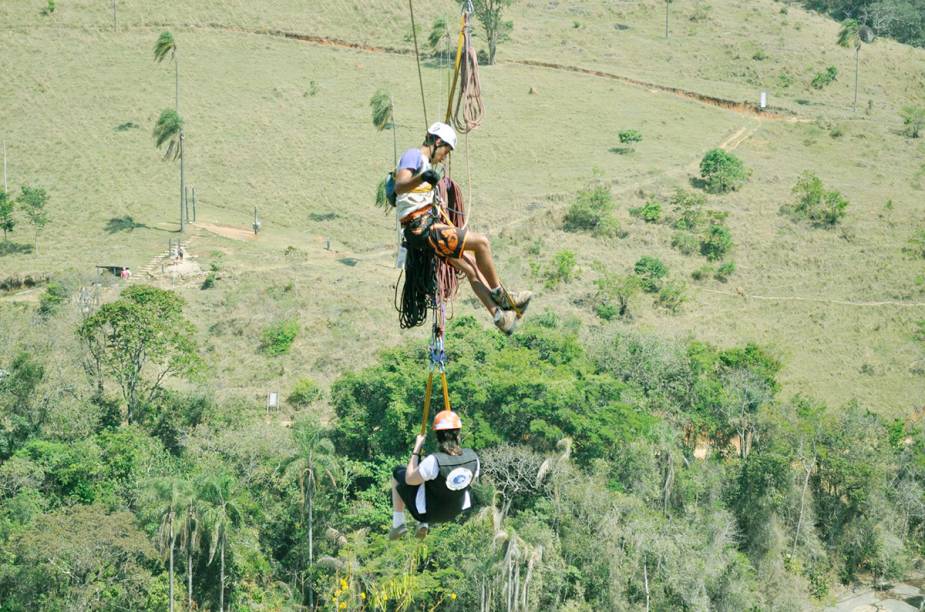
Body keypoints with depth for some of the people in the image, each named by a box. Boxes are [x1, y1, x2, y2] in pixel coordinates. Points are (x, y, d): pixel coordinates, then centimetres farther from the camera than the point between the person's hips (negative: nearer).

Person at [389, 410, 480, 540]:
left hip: (427, 511, -4)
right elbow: (472, 481, 0)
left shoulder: (434, 461, -36)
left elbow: (409, 480, -20)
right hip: (456, 510, 4)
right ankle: (424, 524, 30)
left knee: (398, 472, 19)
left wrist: (416, 449, -14)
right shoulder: (472, 457, -21)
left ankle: (398, 523, 21)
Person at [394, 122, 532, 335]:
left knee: (472, 267, 12)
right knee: (481, 242, -15)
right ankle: (499, 294, 0)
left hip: (428, 225, 11)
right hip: (422, 228, -11)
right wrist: (421, 178, -46)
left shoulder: (423, 163, 23)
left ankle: (499, 315, 16)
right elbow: (399, 187, -29)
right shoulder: (413, 155, -9)